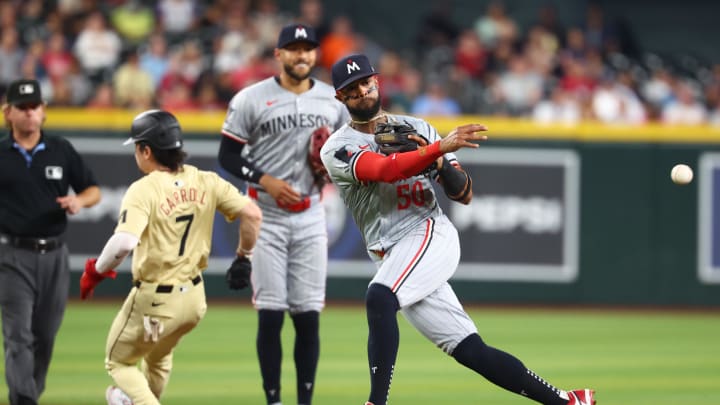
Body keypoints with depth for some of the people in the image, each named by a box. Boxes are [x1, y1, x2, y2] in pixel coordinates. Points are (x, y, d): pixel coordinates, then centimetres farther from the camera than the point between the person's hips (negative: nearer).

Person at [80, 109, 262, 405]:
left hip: (154, 301, -6)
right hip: (195, 297, 6)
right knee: (158, 354, 34)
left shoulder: (144, 190, -22)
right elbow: (252, 214, -7)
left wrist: (95, 271, -18)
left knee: (119, 361, 17)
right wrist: (244, 257, 9)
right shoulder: (206, 182, -5)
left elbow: (123, 242, -35)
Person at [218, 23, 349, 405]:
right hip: (266, 217, -3)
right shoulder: (252, 98, -4)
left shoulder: (333, 101, 7)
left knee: (308, 316, 2)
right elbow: (227, 155, -3)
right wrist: (266, 181, -16)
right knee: (270, 313, -4)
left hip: (310, 218, 3)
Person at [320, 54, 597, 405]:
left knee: (379, 297, -32)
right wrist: (440, 147, -29)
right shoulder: (337, 148, 5)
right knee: (471, 352, -3)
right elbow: (385, 169, -17)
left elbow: (463, 194, 10)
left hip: (430, 234, -1)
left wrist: (441, 164, -10)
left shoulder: (415, 128, 12)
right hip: (392, 257, 1)